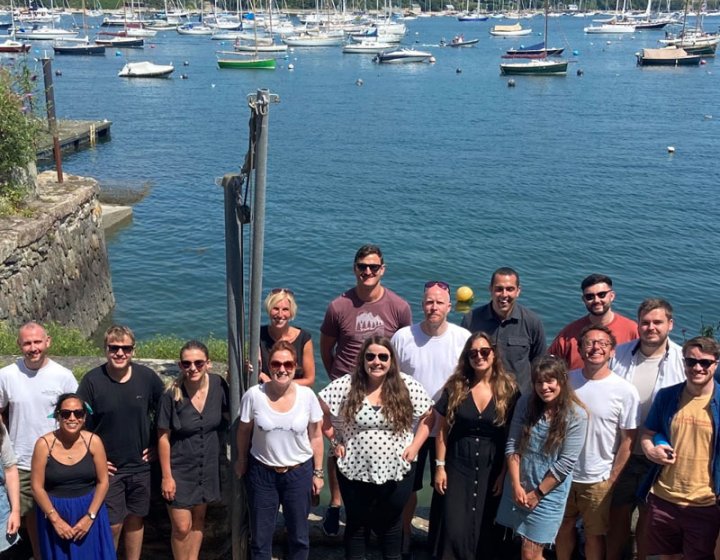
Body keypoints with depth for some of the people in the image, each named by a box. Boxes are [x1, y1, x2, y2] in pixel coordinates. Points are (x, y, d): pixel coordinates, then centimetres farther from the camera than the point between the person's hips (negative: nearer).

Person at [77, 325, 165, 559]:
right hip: (108, 467, -2)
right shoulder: (92, 380, -11)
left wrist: (157, 444, 5)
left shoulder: (147, 377, -5)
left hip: (140, 465, 3)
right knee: (113, 525, 1)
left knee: (135, 519, 14)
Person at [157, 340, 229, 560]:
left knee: (198, 519, 19)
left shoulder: (218, 385, -12)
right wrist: (166, 476, -10)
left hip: (208, 466, 4)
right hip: (180, 468, -3)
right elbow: (163, 437, -12)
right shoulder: (172, 395, -20)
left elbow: (228, 418, 5)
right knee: (182, 526, 2)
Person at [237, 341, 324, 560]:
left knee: (299, 536, 15)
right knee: (260, 537, 13)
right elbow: (244, 432, 0)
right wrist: (242, 462, 10)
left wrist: (318, 472, 1)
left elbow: (316, 436, -2)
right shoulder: (254, 395, -15)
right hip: (262, 472, 0)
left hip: (299, 472, 1)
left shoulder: (307, 395, -12)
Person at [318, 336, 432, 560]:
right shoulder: (345, 386, -10)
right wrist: (334, 441, -4)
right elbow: (319, 411, -2)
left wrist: (414, 446, -7)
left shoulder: (408, 387, -8)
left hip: (396, 472, 0)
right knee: (356, 524, 19)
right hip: (355, 471, 0)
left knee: (391, 524, 20)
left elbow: (427, 417, 1)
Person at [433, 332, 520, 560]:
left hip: (492, 468, 0)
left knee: (486, 528, 7)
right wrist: (440, 466, -1)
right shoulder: (455, 387, -1)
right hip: (459, 465, 0)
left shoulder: (509, 389, -3)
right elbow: (443, 430, 3)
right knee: (455, 528, -3)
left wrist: (504, 473, -5)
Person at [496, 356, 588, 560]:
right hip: (518, 488, 4)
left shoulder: (576, 416, -14)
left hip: (548, 494, -4)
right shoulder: (525, 403, -2)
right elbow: (512, 446, -2)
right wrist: (516, 485, -10)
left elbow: (565, 463, -14)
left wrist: (537, 493, -10)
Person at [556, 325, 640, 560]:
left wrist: (612, 479, -6)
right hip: (563, 473, 3)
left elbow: (628, 440, -7)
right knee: (564, 527, 17)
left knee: (594, 535, 12)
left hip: (598, 480, -2)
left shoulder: (625, 391, -12)